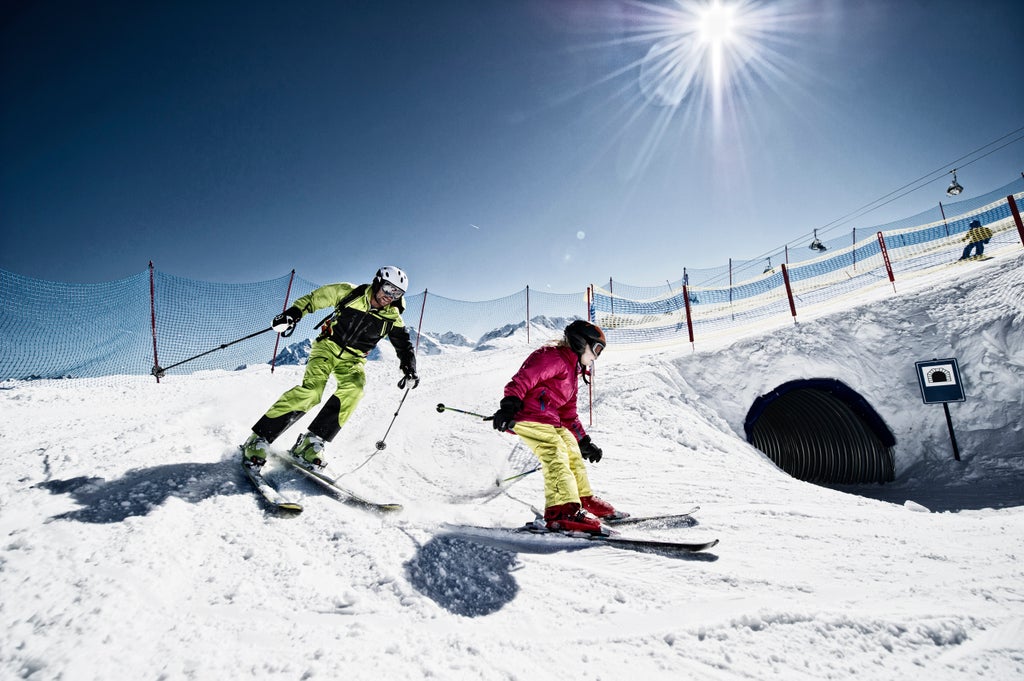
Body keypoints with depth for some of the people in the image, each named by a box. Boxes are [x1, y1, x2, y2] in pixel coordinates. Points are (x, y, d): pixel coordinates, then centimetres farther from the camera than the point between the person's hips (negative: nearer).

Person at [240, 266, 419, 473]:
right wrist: (293, 313, -12)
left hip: (352, 359, 2)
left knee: (354, 388, -30)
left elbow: (404, 344, -1)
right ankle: (259, 439, -12)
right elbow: (315, 298, 1)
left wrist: (409, 369, -17)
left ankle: (311, 443, -22)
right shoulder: (350, 293, -8)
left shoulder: (392, 317, -3)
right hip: (328, 346, -2)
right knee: (311, 390, -24)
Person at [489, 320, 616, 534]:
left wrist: (584, 442, 28)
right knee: (556, 456, -21)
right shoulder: (554, 357, -4)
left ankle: (584, 499, 30)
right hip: (529, 416, -11)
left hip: (550, 421, 11)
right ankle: (563, 511, -29)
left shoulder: (572, 373, 29)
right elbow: (522, 379, -19)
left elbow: (568, 414, 31)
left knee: (572, 450, 16)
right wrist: (509, 406, -33)